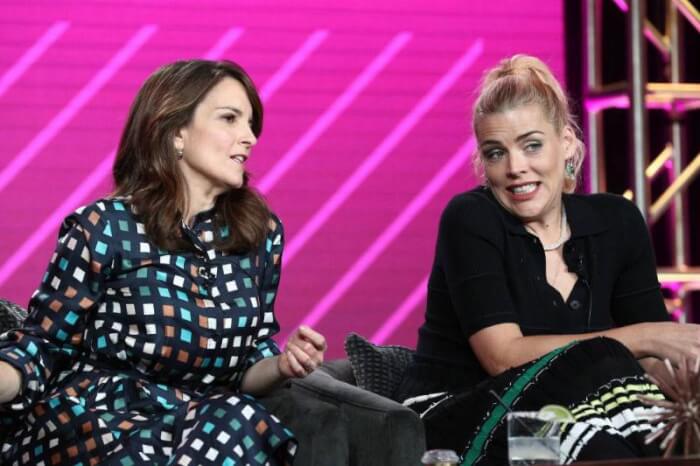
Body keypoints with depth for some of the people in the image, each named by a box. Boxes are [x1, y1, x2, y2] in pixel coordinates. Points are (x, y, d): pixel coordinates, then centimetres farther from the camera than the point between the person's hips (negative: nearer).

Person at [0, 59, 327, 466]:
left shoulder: (261, 233, 7)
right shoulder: (106, 227, -7)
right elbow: (43, 343, -3)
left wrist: (283, 366, -10)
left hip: (208, 423, 4)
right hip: (96, 420, -3)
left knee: (245, 424, -31)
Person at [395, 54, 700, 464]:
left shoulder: (617, 223, 5)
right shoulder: (470, 220, -8)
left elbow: (658, 363, 1)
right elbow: (503, 357, -18)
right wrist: (642, 337, -22)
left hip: (559, 428, 4)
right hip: (450, 429, -3)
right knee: (602, 367, -29)